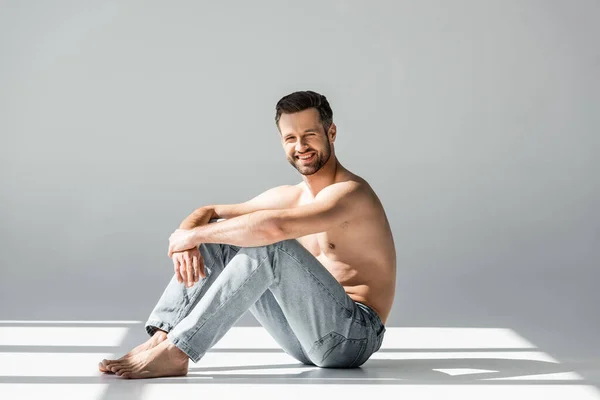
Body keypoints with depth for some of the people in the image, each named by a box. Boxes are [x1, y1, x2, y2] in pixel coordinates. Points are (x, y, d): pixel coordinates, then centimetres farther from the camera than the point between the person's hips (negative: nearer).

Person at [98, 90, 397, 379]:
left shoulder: (349, 192, -16)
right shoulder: (289, 196, 11)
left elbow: (273, 227, -33)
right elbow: (207, 212, 13)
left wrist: (195, 234, -21)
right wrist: (186, 238, -11)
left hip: (355, 334, -8)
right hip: (304, 337, 8)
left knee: (269, 245, -30)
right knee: (217, 238, 1)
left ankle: (176, 352, -29)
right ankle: (160, 338, -13)